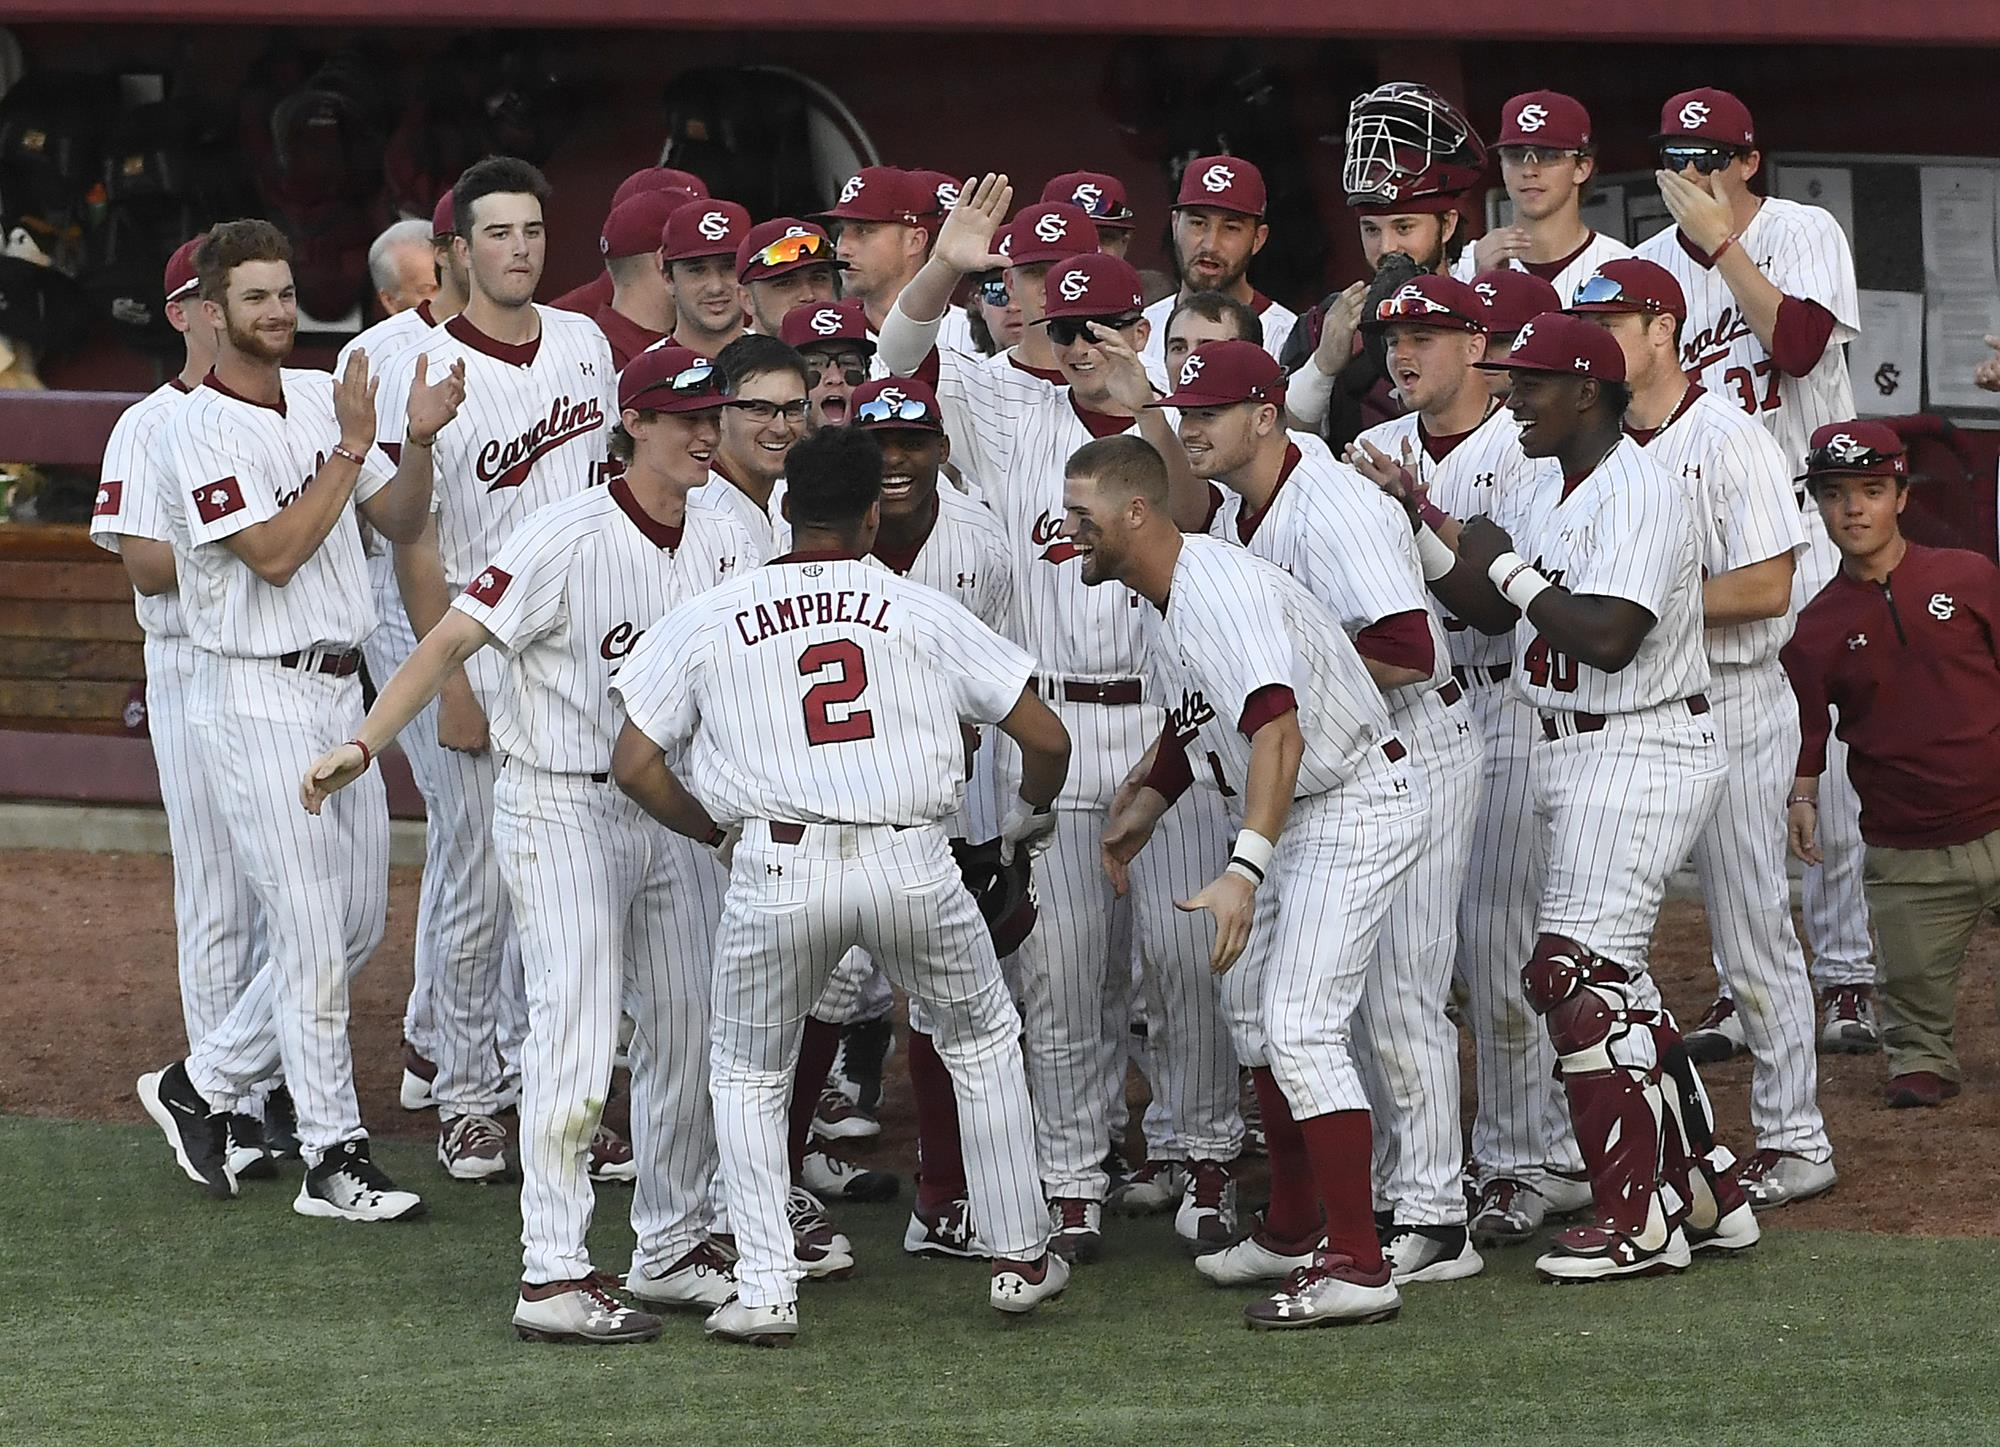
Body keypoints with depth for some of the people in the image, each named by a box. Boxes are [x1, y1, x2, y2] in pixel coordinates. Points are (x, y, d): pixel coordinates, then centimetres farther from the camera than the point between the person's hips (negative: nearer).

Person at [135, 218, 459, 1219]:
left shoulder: (323, 397, 10)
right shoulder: (197, 429, -12)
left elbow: (399, 521, 9)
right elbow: (273, 554, -20)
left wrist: (418, 443, -9)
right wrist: (352, 446, -18)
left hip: (338, 688, 8)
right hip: (255, 696, -8)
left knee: (357, 925, 12)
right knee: (313, 935, -7)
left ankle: (202, 1085, 24)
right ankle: (333, 1158, 0)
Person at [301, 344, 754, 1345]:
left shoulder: (724, 543, 4)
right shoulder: (570, 537, -17)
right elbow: (455, 639, -20)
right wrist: (363, 744, -29)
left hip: (664, 810, 7)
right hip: (560, 810, -7)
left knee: (687, 1029, 11)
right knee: (577, 1032, -13)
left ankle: (670, 1253, 24)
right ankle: (552, 1279, -14)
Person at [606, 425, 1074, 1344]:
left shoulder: (707, 621, 10)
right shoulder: (924, 613, 10)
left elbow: (634, 765, 6)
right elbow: (1045, 738, 9)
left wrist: (715, 828, 22)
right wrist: (1031, 813, 31)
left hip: (777, 867, 0)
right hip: (910, 865, 0)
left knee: (748, 1075, 19)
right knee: (983, 1043, 25)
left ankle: (765, 1292, 8)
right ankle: (1019, 1260, 27)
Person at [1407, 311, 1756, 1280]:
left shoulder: (1637, 493, -17)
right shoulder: (1553, 499, 15)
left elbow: (1608, 636, -28)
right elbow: (1488, 613, 17)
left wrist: (1508, 566, -16)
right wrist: (1412, 523, 5)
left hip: (1641, 755, -11)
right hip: (1578, 759, 11)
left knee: (1579, 972, -14)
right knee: (1603, 976, 13)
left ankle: (1639, 1220, -9)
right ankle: (1704, 1197, 20)